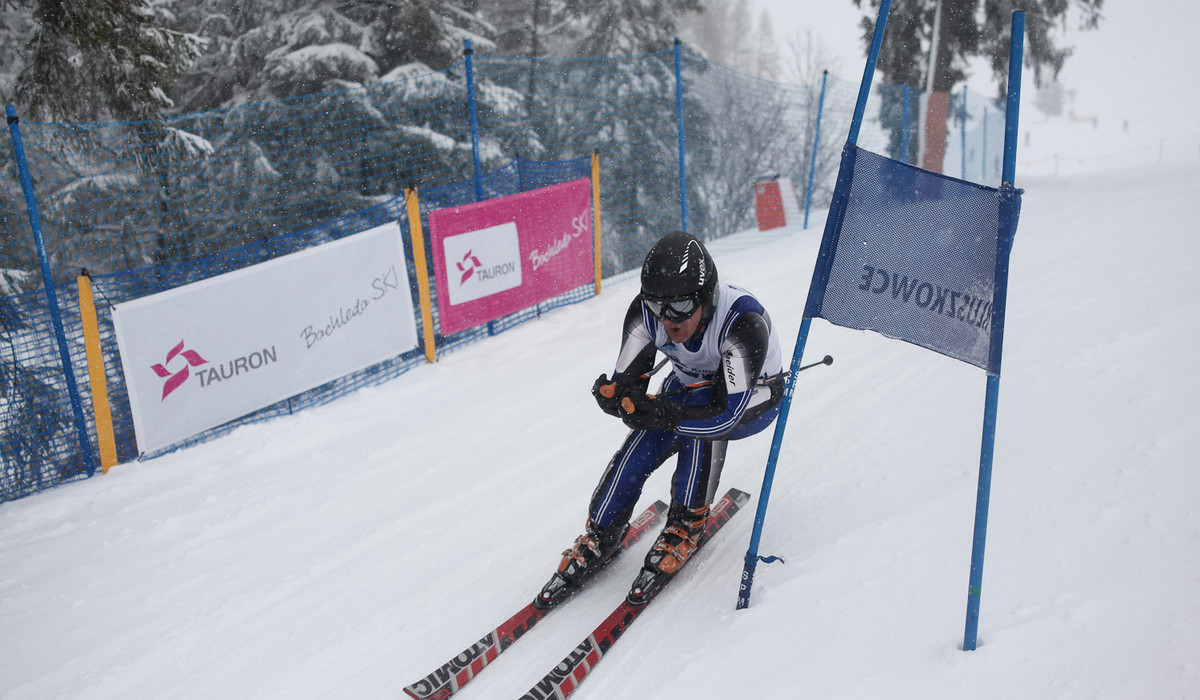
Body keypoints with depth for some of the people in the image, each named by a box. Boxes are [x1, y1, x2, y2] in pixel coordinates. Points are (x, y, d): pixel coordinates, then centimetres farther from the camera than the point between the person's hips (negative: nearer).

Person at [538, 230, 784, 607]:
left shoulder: (743, 321, -38)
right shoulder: (645, 312, -24)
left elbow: (728, 412, -39)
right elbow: (625, 383, -18)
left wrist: (662, 414, -45)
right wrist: (618, 395, -42)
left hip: (753, 398, -4)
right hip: (689, 387, 4)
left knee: (701, 414, -36)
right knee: (637, 451, -20)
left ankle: (685, 527, -19)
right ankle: (597, 541, 1)